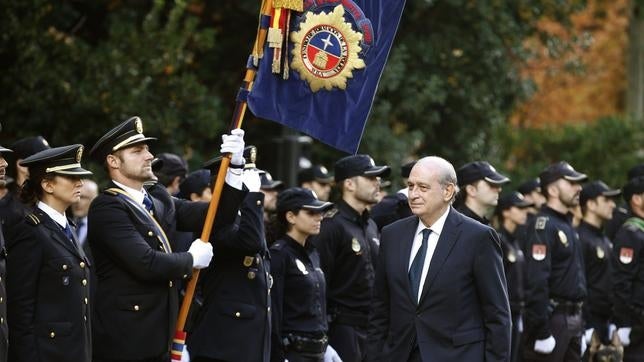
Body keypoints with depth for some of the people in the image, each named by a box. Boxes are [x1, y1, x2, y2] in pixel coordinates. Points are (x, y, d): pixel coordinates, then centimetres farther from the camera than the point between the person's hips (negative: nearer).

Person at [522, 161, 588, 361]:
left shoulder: (567, 224, 16)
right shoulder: (544, 225, -15)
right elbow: (536, 282, -22)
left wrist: (580, 320, 19)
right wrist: (542, 333, -24)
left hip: (573, 320, 9)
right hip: (552, 319, -9)